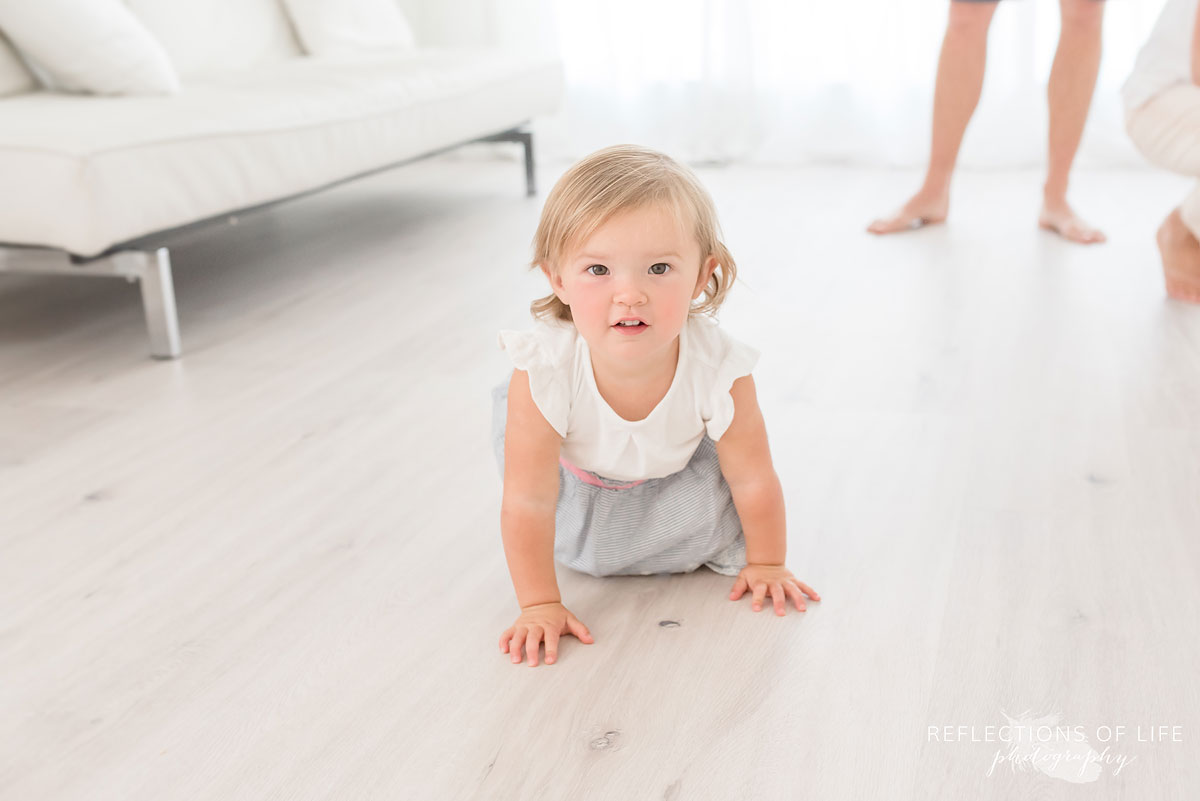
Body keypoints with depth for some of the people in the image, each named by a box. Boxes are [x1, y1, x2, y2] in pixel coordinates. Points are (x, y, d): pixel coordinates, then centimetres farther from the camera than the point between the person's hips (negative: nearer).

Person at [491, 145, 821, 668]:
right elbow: (527, 502, -29)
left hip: (677, 470, 1)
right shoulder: (543, 373, -41)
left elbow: (753, 480, -20)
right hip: (579, 472, 0)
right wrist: (540, 604, -23)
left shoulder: (718, 371, -38)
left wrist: (766, 564, -6)